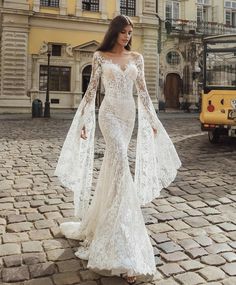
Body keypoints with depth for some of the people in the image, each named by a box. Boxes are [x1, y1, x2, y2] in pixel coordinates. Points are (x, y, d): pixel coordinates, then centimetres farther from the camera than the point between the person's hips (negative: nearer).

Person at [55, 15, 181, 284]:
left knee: (113, 165, 10)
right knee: (120, 163, -18)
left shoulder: (137, 57, 12)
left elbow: (143, 90, 12)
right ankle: (124, 250, -17)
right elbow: (91, 89, 1)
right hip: (110, 113, -5)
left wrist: (152, 120, 8)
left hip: (129, 114, 5)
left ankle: (95, 221, 31)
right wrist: (83, 120, -5)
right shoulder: (100, 56, 3)